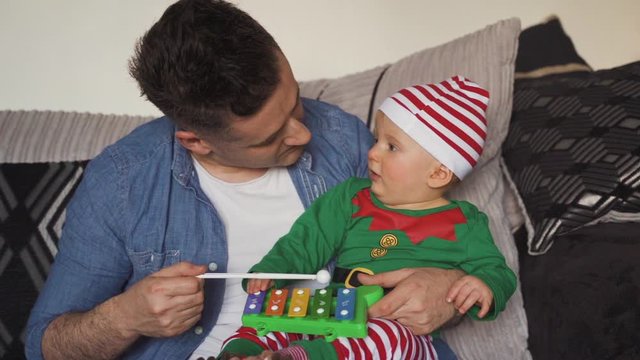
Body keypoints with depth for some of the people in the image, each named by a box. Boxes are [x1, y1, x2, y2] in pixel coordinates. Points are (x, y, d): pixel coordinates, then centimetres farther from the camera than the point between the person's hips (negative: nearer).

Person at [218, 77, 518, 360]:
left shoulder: (464, 226, 5)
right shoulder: (351, 200, 14)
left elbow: (496, 272, 8)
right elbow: (305, 243, 13)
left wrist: (485, 288, -16)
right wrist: (270, 270, -5)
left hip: (407, 332, -4)